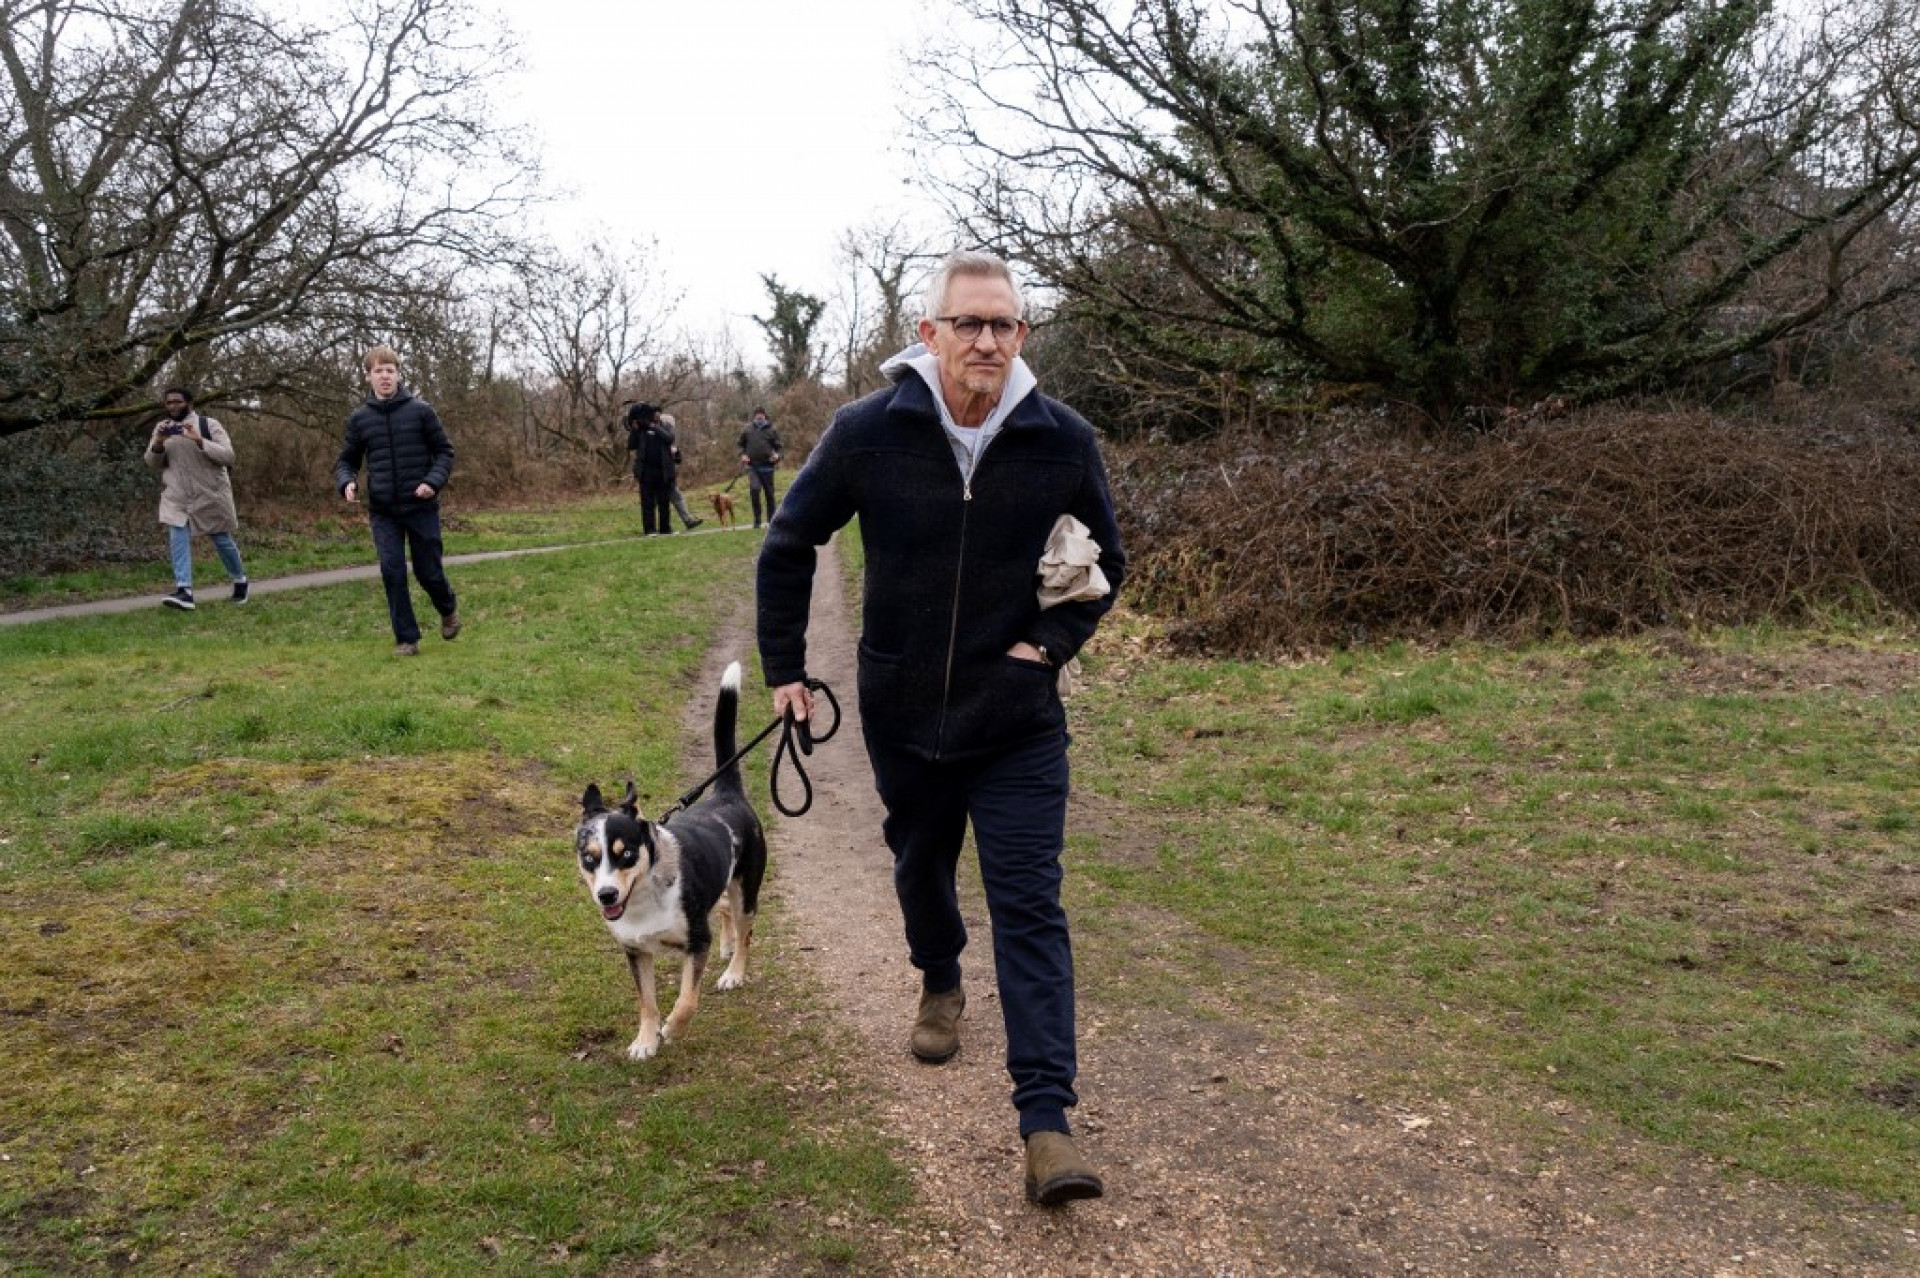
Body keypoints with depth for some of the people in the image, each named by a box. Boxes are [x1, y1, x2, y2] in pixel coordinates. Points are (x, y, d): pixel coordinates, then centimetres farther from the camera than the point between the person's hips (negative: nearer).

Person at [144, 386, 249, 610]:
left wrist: (199, 441, -27)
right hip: (176, 495, 3)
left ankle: (240, 580, 30)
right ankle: (184, 592, -18)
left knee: (222, 540, 7)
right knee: (177, 538, -13)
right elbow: (152, 462, 7)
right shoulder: (162, 427, 7)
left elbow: (228, 456, -15)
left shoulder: (208, 424, -7)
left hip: (210, 493, -3)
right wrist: (158, 443, -14)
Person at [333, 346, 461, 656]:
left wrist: (434, 481, -16)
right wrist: (346, 482, -10)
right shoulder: (359, 418, 3)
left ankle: (448, 608, 37)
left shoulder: (420, 410, -4)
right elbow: (347, 460, 11)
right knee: (393, 573, -4)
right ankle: (407, 638, 7)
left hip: (421, 507, -2)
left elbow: (444, 451, 0)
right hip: (383, 511, 2)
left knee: (428, 571, 5)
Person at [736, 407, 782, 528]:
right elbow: (741, 444, 16)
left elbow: (778, 446, 6)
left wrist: (777, 455, -13)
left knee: (769, 493, 7)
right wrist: (743, 455, -1)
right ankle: (757, 519, -7)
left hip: (767, 466, 0)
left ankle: (771, 519, 18)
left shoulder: (772, 430, 4)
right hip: (753, 466, 0)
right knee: (754, 489, -18)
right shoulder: (747, 430, 6)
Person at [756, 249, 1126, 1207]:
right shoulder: (867, 433, -13)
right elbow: (788, 547, 1)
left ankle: (1047, 1118, -4)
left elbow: (1105, 561, 6)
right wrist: (784, 668, 2)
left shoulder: (1063, 440, -11)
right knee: (921, 865, 22)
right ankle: (940, 985, 53)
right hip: (902, 713, 2)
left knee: (1030, 903, -6)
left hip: (1018, 721, -1)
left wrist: (1055, 641, -8)